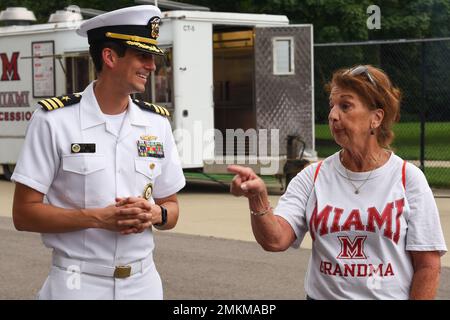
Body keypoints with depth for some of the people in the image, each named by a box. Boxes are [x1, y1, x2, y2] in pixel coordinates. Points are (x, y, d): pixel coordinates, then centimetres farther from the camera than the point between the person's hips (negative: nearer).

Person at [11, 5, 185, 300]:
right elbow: (24, 214, -10)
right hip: (77, 285, -4)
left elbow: (171, 210, 11)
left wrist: (154, 214, -11)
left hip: (142, 284, 4)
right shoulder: (54, 120, -8)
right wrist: (97, 218, -20)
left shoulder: (157, 123, 5)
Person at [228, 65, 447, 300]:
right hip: (323, 294, 2)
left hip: (390, 295, -2)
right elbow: (275, 240, -14)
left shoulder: (408, 178, -8)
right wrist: (258, 199, -30)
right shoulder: (313, 177, -2)